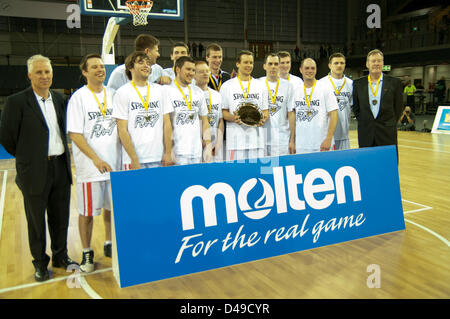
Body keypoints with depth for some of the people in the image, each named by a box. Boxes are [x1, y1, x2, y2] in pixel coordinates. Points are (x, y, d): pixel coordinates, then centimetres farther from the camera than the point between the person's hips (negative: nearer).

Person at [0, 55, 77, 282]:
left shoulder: (60, 99, 7)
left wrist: (61, 151, 7)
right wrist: (25, 156, 1)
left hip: (61, 167, 4)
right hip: (35, 170, -4)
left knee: (60, 217, 15)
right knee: (36, 220, 9)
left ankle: (60, 256, 32)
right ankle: (40, 263, 26)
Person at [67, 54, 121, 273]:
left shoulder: (112, 95, 8)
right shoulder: (79, 97, -5)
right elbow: (75, 134, -10)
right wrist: (97, 159, -18)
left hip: (114, 163, 4)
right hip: (90, 166, -4)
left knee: (112, 206, 14)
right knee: (87, 211, 5)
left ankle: (109, 244, 32)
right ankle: (87, 253, 21)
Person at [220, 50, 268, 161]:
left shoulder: (260, 86, 14)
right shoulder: (227, 86, 6)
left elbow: (265, 110, 15)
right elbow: (223, 111, 4)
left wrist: (263, 119, -8)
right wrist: (233, 118, -16)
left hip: (256, 138, 3)